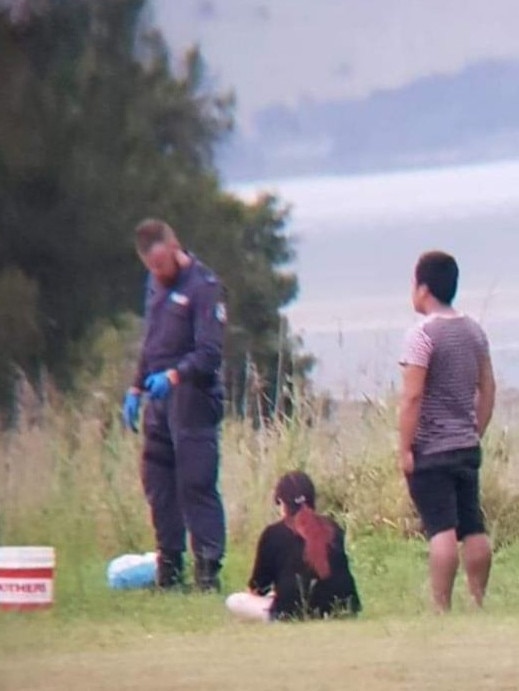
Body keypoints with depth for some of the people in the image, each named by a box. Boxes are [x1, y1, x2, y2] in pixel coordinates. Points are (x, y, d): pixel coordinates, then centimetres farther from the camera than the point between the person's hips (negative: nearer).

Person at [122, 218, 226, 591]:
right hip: (159, 400, 8)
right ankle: (169, 568, 15)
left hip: (193, 399, -8)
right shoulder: (156, 283, 16)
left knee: (196, 484, -9)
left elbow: (210, 352, -17)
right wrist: (136, 389, 20)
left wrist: (173, 376, -30)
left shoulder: (204, 286, -10)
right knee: (158, 483, 8)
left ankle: (208, 570, -8)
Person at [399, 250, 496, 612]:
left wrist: (405, 448, -13)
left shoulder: (422, 335, -14)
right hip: (468, 447, 7)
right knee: (474, 528, 10)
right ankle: (480, 603, 15)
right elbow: (488, 388, 13)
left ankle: (442, 607, -11)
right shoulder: (474, 331, 8)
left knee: (441, 531, -9)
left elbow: (412, 396, -17)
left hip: (431, 450, -7)